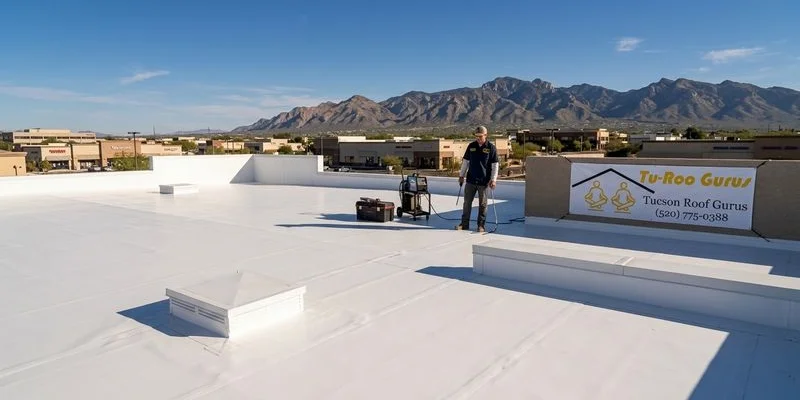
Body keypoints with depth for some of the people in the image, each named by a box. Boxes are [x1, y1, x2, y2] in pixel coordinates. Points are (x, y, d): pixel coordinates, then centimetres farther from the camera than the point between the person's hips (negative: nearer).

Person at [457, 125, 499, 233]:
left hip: (484, 181, -3)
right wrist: (461, 175, 11)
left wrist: (493, 179, -9)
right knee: (467, 202, 5)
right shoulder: (471, 146, 7)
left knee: (482, 204, 5)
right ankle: (464, 224, 14)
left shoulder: (491, 147, -3)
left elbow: (495, 165, -3)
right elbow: (465, 161, 14)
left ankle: (481, 225, 13)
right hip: (470, 180, 3)